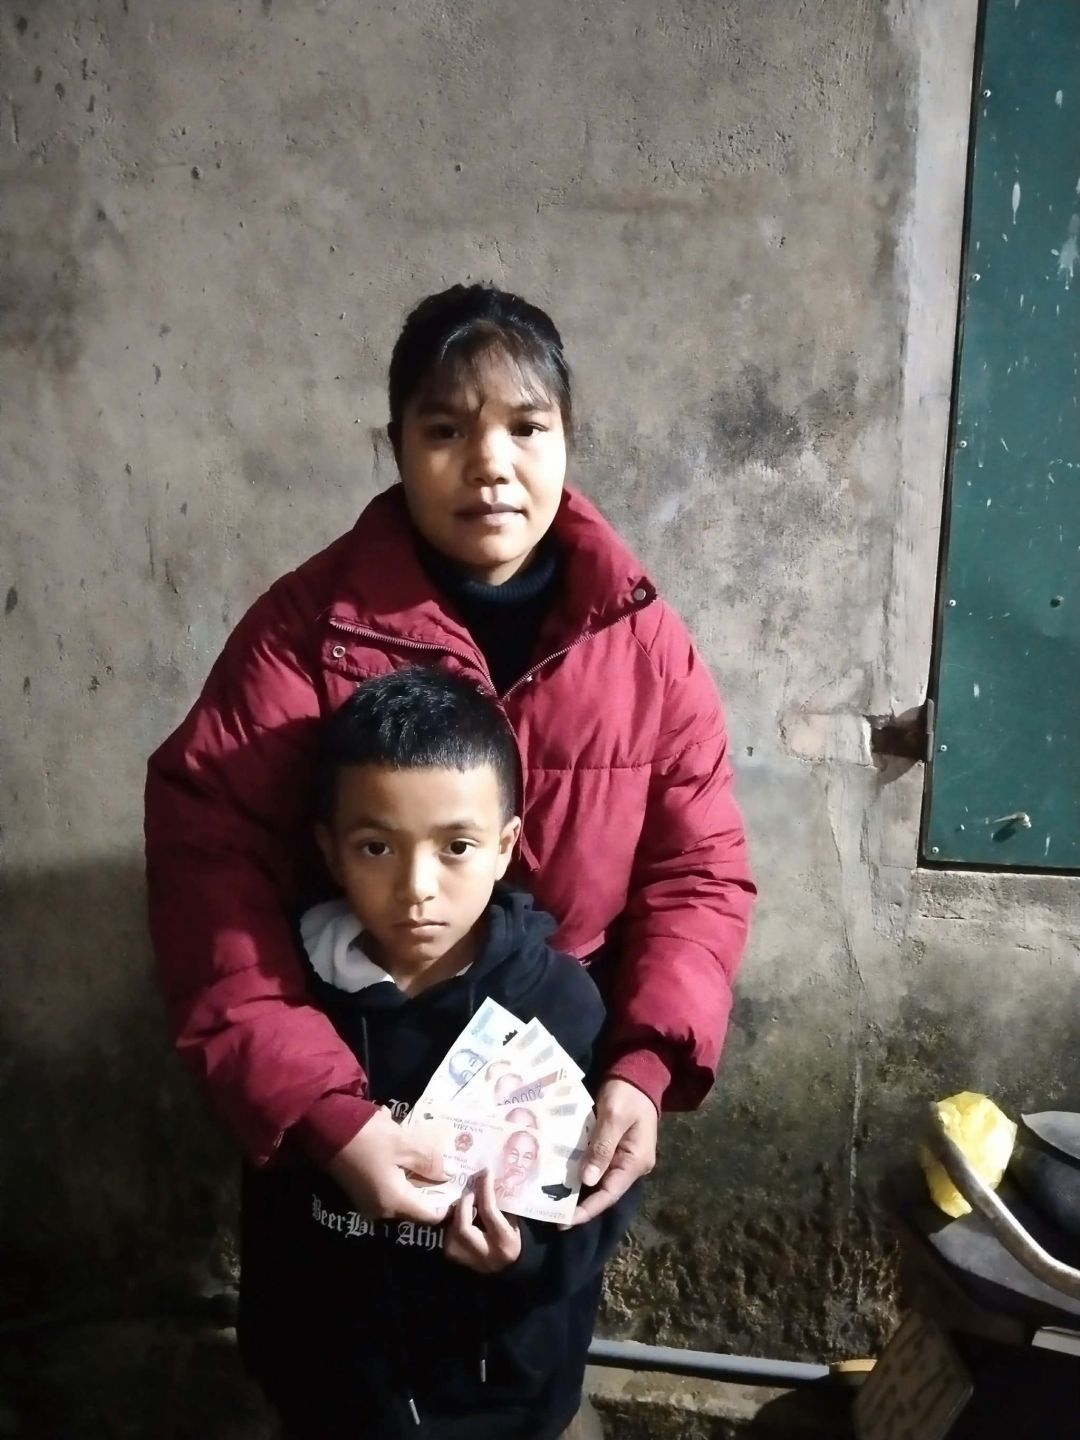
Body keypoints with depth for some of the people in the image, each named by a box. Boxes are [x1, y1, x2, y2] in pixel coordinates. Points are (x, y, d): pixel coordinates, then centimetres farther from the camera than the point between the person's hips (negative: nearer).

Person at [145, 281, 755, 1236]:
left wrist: (647, 1066, -21)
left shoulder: (642, 636, -9)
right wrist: (321, 1110, -30)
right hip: (360, 1106, -1)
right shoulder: (309, 628, -16)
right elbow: (208, 861, -22)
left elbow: (700, 866, -6)